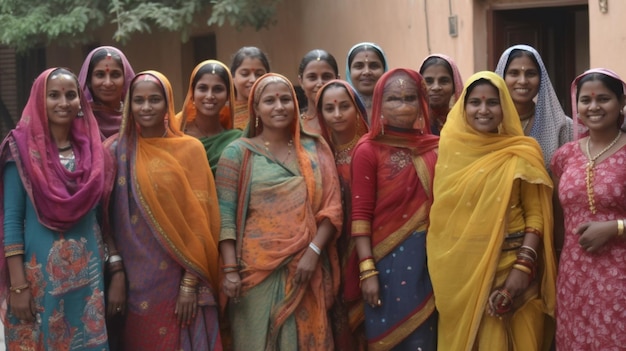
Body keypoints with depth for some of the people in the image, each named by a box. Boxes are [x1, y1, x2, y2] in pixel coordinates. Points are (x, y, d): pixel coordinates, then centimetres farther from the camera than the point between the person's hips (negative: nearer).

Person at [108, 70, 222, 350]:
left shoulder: (190, 149, -1)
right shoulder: (117, 150, 4)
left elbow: (198, 219, -5)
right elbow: (108, 217, 3)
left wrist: (190, 283, -10)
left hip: (178, 276, -1)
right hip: (135, 278, 2)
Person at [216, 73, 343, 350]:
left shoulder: (315, 149, 9)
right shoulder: (238, 152, 2)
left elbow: (331, 207, 3)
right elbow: (225, 215, -3)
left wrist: (312, 252, -10)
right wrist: (230, 270, -12)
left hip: (306, 269, 2)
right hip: (257, 270, -2)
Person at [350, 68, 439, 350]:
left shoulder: (435, 148, 5)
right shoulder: (369, 150, -6)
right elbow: (361, 215, -9)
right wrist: (367, 270, -14)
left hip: (430, 257, 4)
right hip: (388, 258, -4)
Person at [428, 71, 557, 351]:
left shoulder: (522, 153, -2)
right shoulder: (451, 149, 5)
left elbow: (535, 214, -4)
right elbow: (440, 212, 10)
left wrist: (523, 267, -15)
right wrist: (440, 267, 4)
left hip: (509, 265, -2)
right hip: (459, 268, 2)